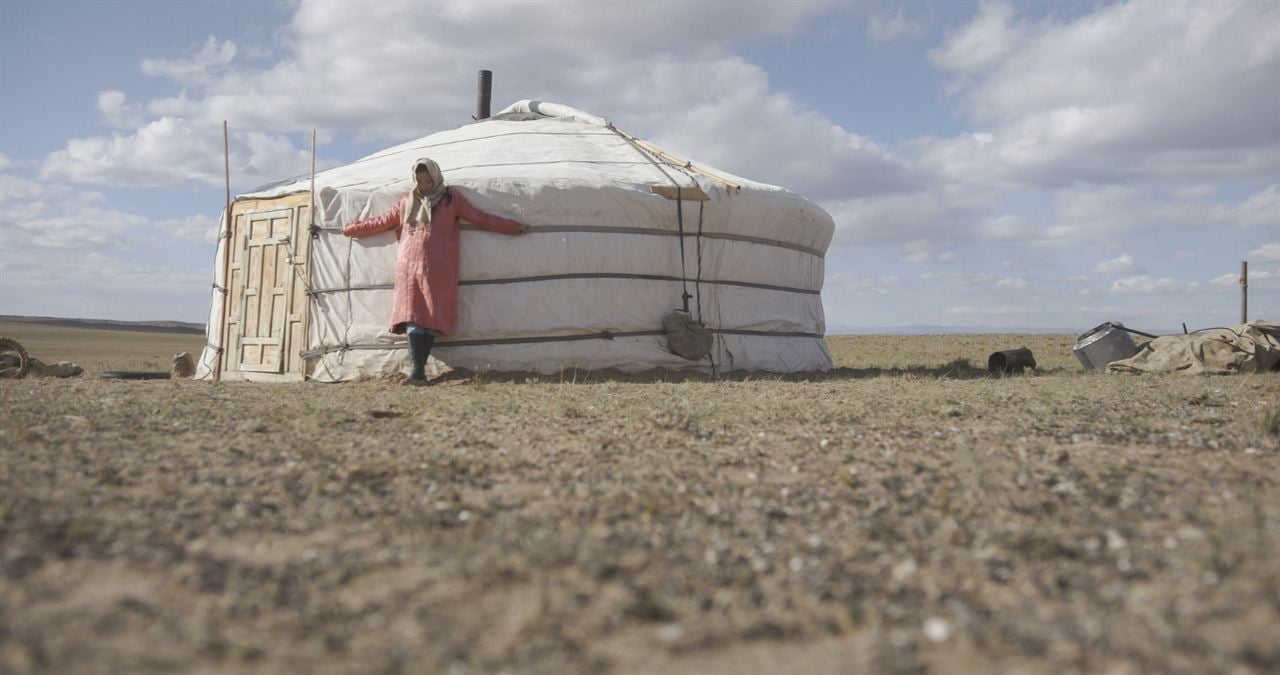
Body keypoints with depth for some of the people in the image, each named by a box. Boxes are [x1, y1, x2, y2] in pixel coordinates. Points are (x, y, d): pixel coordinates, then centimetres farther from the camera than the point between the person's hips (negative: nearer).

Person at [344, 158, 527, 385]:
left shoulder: (451, 198, 7)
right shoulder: (407, 201, 16)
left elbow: (481, 218, 8)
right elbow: (384, 222, 27)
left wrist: (512, 226, 3)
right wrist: (353, 229, 31)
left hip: (437, 270, -2)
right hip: (409, 268, 2)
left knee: (430, 319, -8)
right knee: (412, 317, -9)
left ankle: (420, 370, -5)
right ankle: (418, 371, -13)